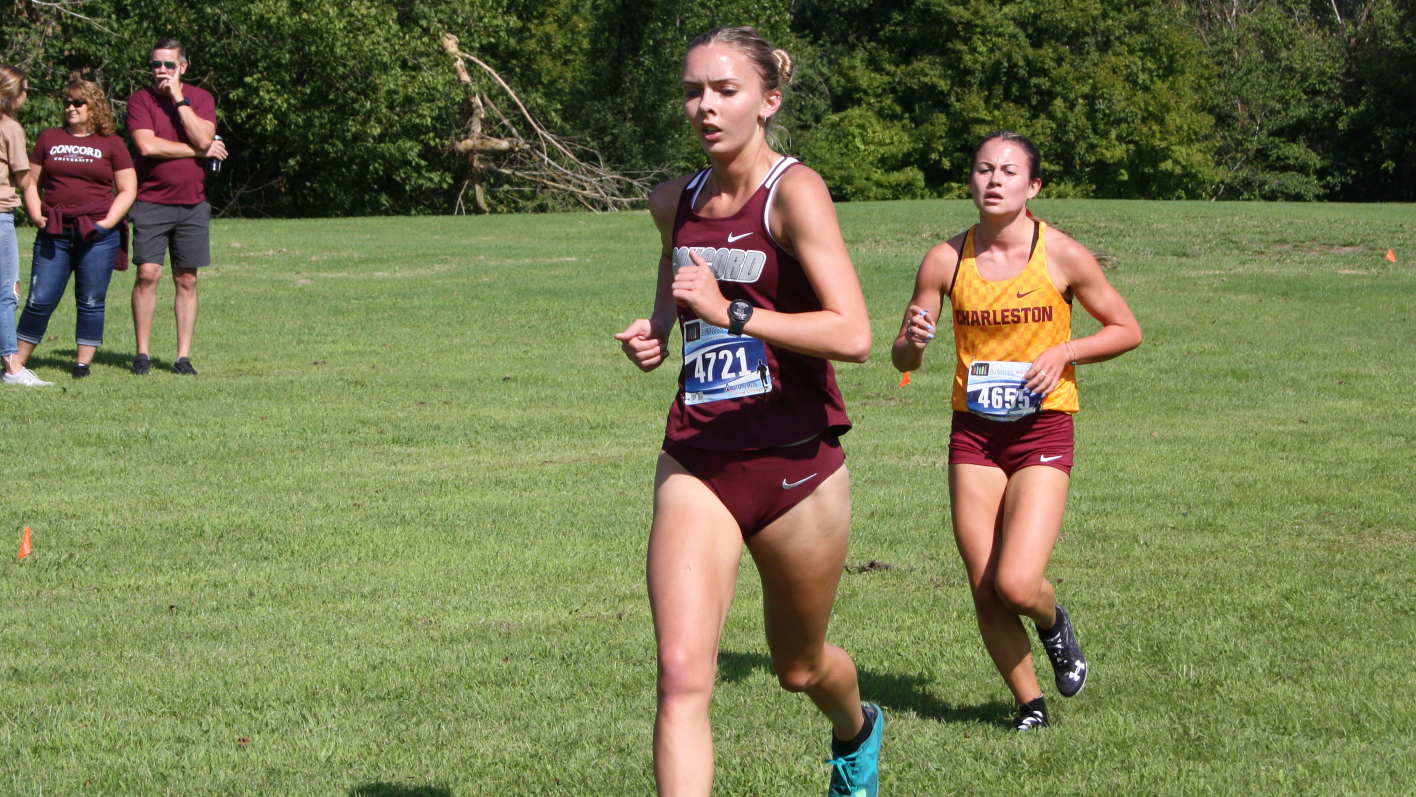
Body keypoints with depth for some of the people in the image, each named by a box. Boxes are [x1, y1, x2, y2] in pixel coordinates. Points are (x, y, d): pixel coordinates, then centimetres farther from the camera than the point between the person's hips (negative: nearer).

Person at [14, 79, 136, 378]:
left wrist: (107, 222, -7)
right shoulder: (50, 139, 13)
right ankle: (17, 362, 6)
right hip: (54, 234, 2)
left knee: (91, 302, 2)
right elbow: (31, 183, 16)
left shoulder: (111, 144, 5)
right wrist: (36, 216, 1)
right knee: (40, 300, -1)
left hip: (97, 237, -2)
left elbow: (127, 190, 4)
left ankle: (83, 363, 10)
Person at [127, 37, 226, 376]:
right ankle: (142, 353, 1)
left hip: (193, 204, 2)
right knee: (147, 274, -8)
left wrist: (179, 98, -13)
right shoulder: (141, 99, -1)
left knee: (187, 280, 4)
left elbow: (203, 138, -11)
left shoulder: (201, 98, 5)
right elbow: (147, 145, -15)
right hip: (152, 202, -2)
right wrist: (199, 151, -8)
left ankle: (183, 356, 8)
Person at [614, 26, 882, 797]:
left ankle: (857, 734, 56)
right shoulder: (675, 202, 6)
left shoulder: (794, 191, -12)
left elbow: (852, 334, -22)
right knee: (681, 674, -16)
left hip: (794, 465, -3)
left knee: (800, 668, 20)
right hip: (695, 466, 3)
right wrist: (655, 332, 10)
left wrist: (732, 312, -28)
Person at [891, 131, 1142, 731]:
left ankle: (1054, 624, 21)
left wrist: (1063, 352, -12)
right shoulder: (946, 261, -2)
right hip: (974, 432, 2)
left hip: (1043, 430, -2)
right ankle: (1030, 703, 23)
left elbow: (1127, 330, 4)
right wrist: (913, 339, -19)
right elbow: (902, 359, 4)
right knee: (985, 591, 1)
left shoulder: (1063, 256, -6)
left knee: (1016, 585, -15)